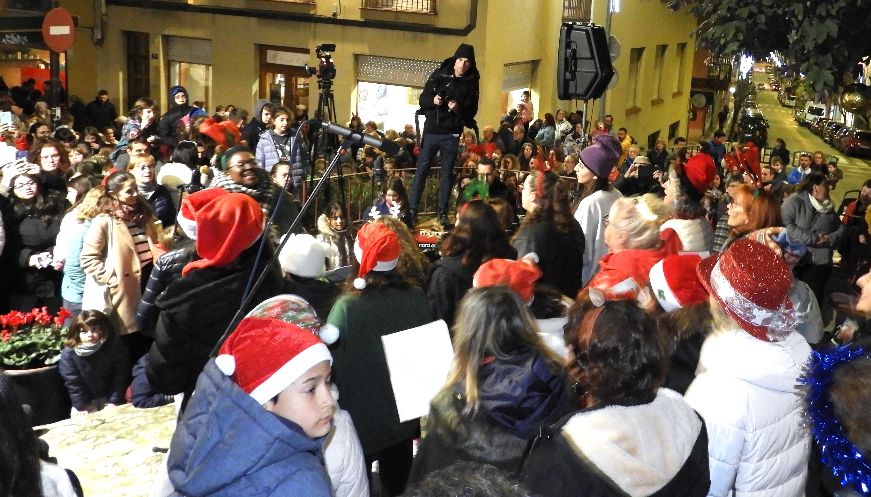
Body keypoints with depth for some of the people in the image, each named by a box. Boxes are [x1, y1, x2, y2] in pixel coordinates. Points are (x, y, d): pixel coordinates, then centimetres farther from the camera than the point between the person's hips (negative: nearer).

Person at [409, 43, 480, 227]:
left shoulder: (471, 83, 3)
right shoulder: (438, 75, 1)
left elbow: (472, 110, 2)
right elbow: (422, 99, 3)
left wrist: (458, 108, -18)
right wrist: (433, 100, -18)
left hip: (452, 134, 0)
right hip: (431, 131, 0)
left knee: (447, 173, 5)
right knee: (421, 169, -1)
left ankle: (443, 213, 12)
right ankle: (412, 209, 4)